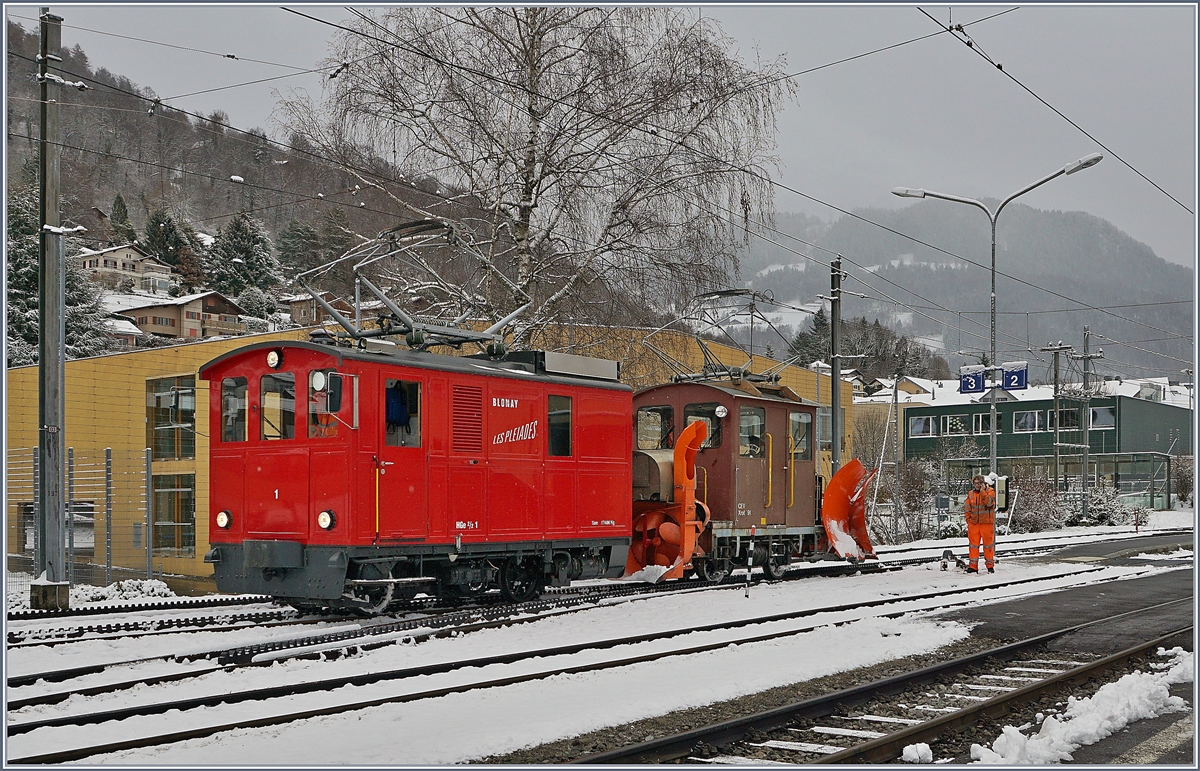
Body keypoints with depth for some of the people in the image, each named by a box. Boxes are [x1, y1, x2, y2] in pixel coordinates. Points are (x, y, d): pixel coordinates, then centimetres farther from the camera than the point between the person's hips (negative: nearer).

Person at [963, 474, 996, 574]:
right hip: (973, 523, 4)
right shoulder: (971, 494, 10)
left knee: (988, 544, 2)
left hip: (987, 523, -4)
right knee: (973, 544, 2)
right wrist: (968, 519, 5)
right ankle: (973, 566, 6)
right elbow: (967, 508, 15)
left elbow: (989, 502, -19)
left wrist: (982, 491, -19)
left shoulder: (990, 491, -1)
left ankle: (990, 565, 11)